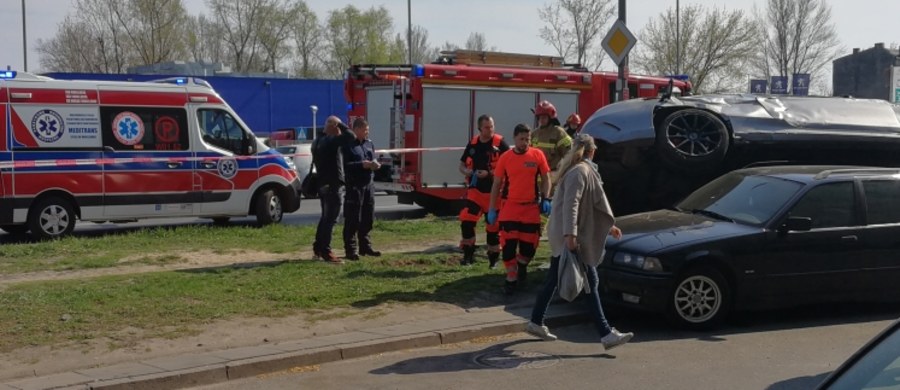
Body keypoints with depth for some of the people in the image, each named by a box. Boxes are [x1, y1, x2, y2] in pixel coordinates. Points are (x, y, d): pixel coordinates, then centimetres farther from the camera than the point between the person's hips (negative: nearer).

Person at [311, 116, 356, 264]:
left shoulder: (319, 141, 13)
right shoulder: (331, 140, -18)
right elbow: (350, 136, -27)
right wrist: (341, 124, -11)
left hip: (323, 184, 10)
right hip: (333, 185, -10)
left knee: (325, 217, 18)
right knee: (330, 219, -6)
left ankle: (318, 248, 25)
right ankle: (326, 252, -5)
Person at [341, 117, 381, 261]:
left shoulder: (370, 144, 15)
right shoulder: (348, 145, -8)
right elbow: (344, 165, -15)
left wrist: (375, 164, 1)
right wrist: (362, 165, -21)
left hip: (369, 184, 7)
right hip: (354, 185, -7)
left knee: (368, 218, 12)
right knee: (352, 219, -5)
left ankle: (365, 246, 24)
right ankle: (350, 250, 0)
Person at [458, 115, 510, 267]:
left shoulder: (500, 143, -8)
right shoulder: (472, 143, 6)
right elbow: (462, 166, 14)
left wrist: (489, 174, -19)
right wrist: (469, 172, -8)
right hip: (475, 190, 3)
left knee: (493, 225, 6)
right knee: (466, 220, -11)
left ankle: (493, 257, 21)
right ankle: (468, 254, 2)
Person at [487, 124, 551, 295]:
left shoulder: (537, 155, -1)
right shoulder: (505, 158, -1)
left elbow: (546, 178, 7)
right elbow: (496, 184, 4)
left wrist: (545, 199, -6)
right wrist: (492, 209, 2)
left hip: (531, 208, 1)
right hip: (509, 207, 0)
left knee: (530, 244, 5)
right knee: (508, 244, -3)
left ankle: (522, 266, 35)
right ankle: (511, 278, 11)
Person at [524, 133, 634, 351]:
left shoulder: (584, 170, 17)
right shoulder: (580, 172, -15)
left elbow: (592, 203, 25)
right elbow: (570, 204, -24)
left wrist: (609, 226, 30)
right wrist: (570, 234, -30)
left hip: (562, 236, 10)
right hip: (572, 237, -10)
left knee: (553, 279, 15)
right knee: (590, 282, -8)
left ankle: (536, 323, 24)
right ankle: (606, 334, -6)